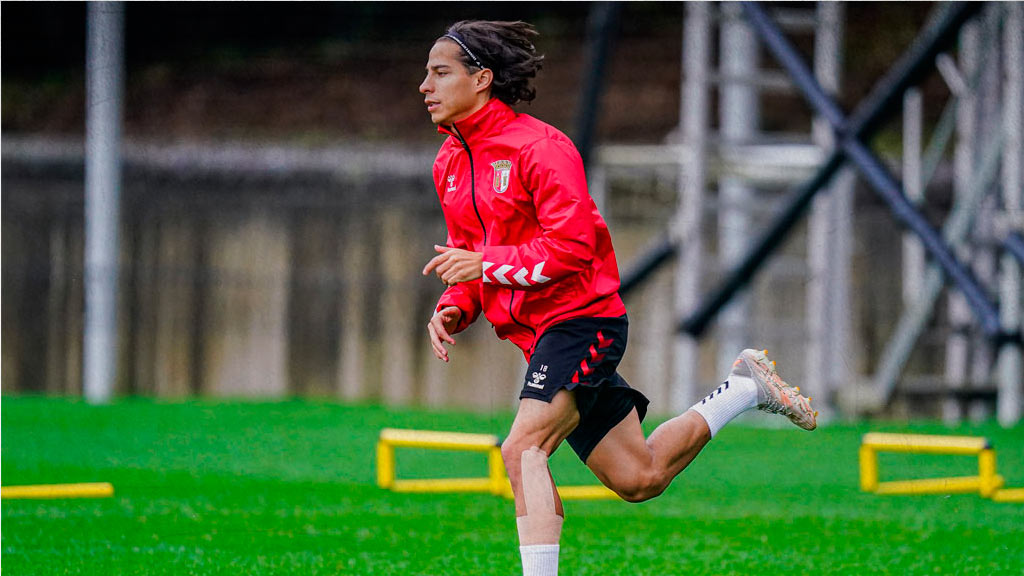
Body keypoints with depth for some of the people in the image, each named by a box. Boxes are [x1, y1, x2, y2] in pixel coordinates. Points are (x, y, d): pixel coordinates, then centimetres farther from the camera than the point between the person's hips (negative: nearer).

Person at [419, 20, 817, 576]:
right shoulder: (450, 164, 10)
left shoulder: (538, 147, -16)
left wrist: (485, 263, -24)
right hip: (537, 333, 8)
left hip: (580, 320, -8)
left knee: (523, 449, -25)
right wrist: (454, 309, 0)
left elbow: (572, 247, -22)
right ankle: (746, 389, 30)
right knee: (637, 478, 12)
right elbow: (469, 257, 19)